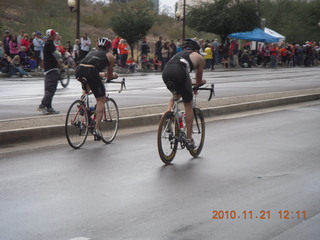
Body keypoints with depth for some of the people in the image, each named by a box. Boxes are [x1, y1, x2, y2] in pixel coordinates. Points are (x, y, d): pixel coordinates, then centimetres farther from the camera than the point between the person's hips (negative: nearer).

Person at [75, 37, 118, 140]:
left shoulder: (91, 52, 35)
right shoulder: (110, 56, 22)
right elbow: (109, 76, 25)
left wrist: (102, 74, 58)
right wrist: (114, 75, 47)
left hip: (79, 70, 5)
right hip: (91, 72, -5)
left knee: (85, 89, 38)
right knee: (101, 100, 8)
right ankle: (96, 129, 0)